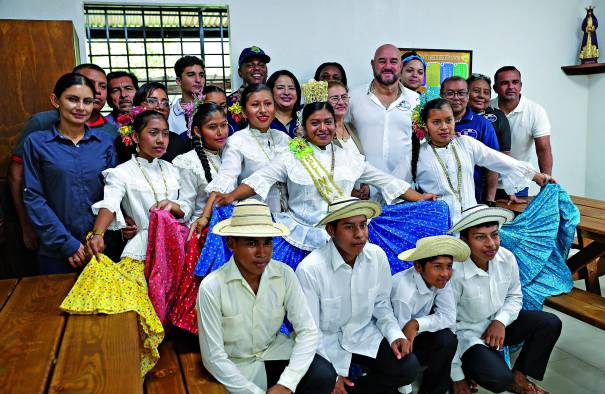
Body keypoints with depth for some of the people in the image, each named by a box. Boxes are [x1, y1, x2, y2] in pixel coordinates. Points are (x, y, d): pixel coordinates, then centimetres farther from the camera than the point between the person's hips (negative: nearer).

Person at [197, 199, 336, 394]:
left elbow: (308, 331, -12)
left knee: (324, 375, -21)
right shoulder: (212, 287, -21)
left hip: (276, 352, 3)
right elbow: (214, 357, -16)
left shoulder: (284, 274, -12)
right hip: (237, 367, -2)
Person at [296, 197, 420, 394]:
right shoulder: (309, 269, -24)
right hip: (326, 342, -4)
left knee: (408, 367, -13)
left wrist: (395, 335, -11)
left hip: (364, 333, 4)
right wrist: (335, 373, -14)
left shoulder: (377, 256, -10)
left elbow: (381, 304, 5)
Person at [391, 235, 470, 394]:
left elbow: (449, 317, -15)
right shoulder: (405, 293, -35)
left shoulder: (440, 279, -17)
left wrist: (417, 324, -32)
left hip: (417, 333, 5)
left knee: (447, 340, -18)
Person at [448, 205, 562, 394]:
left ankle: (518, 377, 10)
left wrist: (501, 321, -15)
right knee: (499, 379, -27)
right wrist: (457, 378, -14)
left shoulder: (507, 258, -13)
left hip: (498, 323, 7)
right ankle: (467, 368, 8)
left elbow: (514, 296, 7)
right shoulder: (454, 274, -30)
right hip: (467, 333, -6)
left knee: (551, 324, -5)